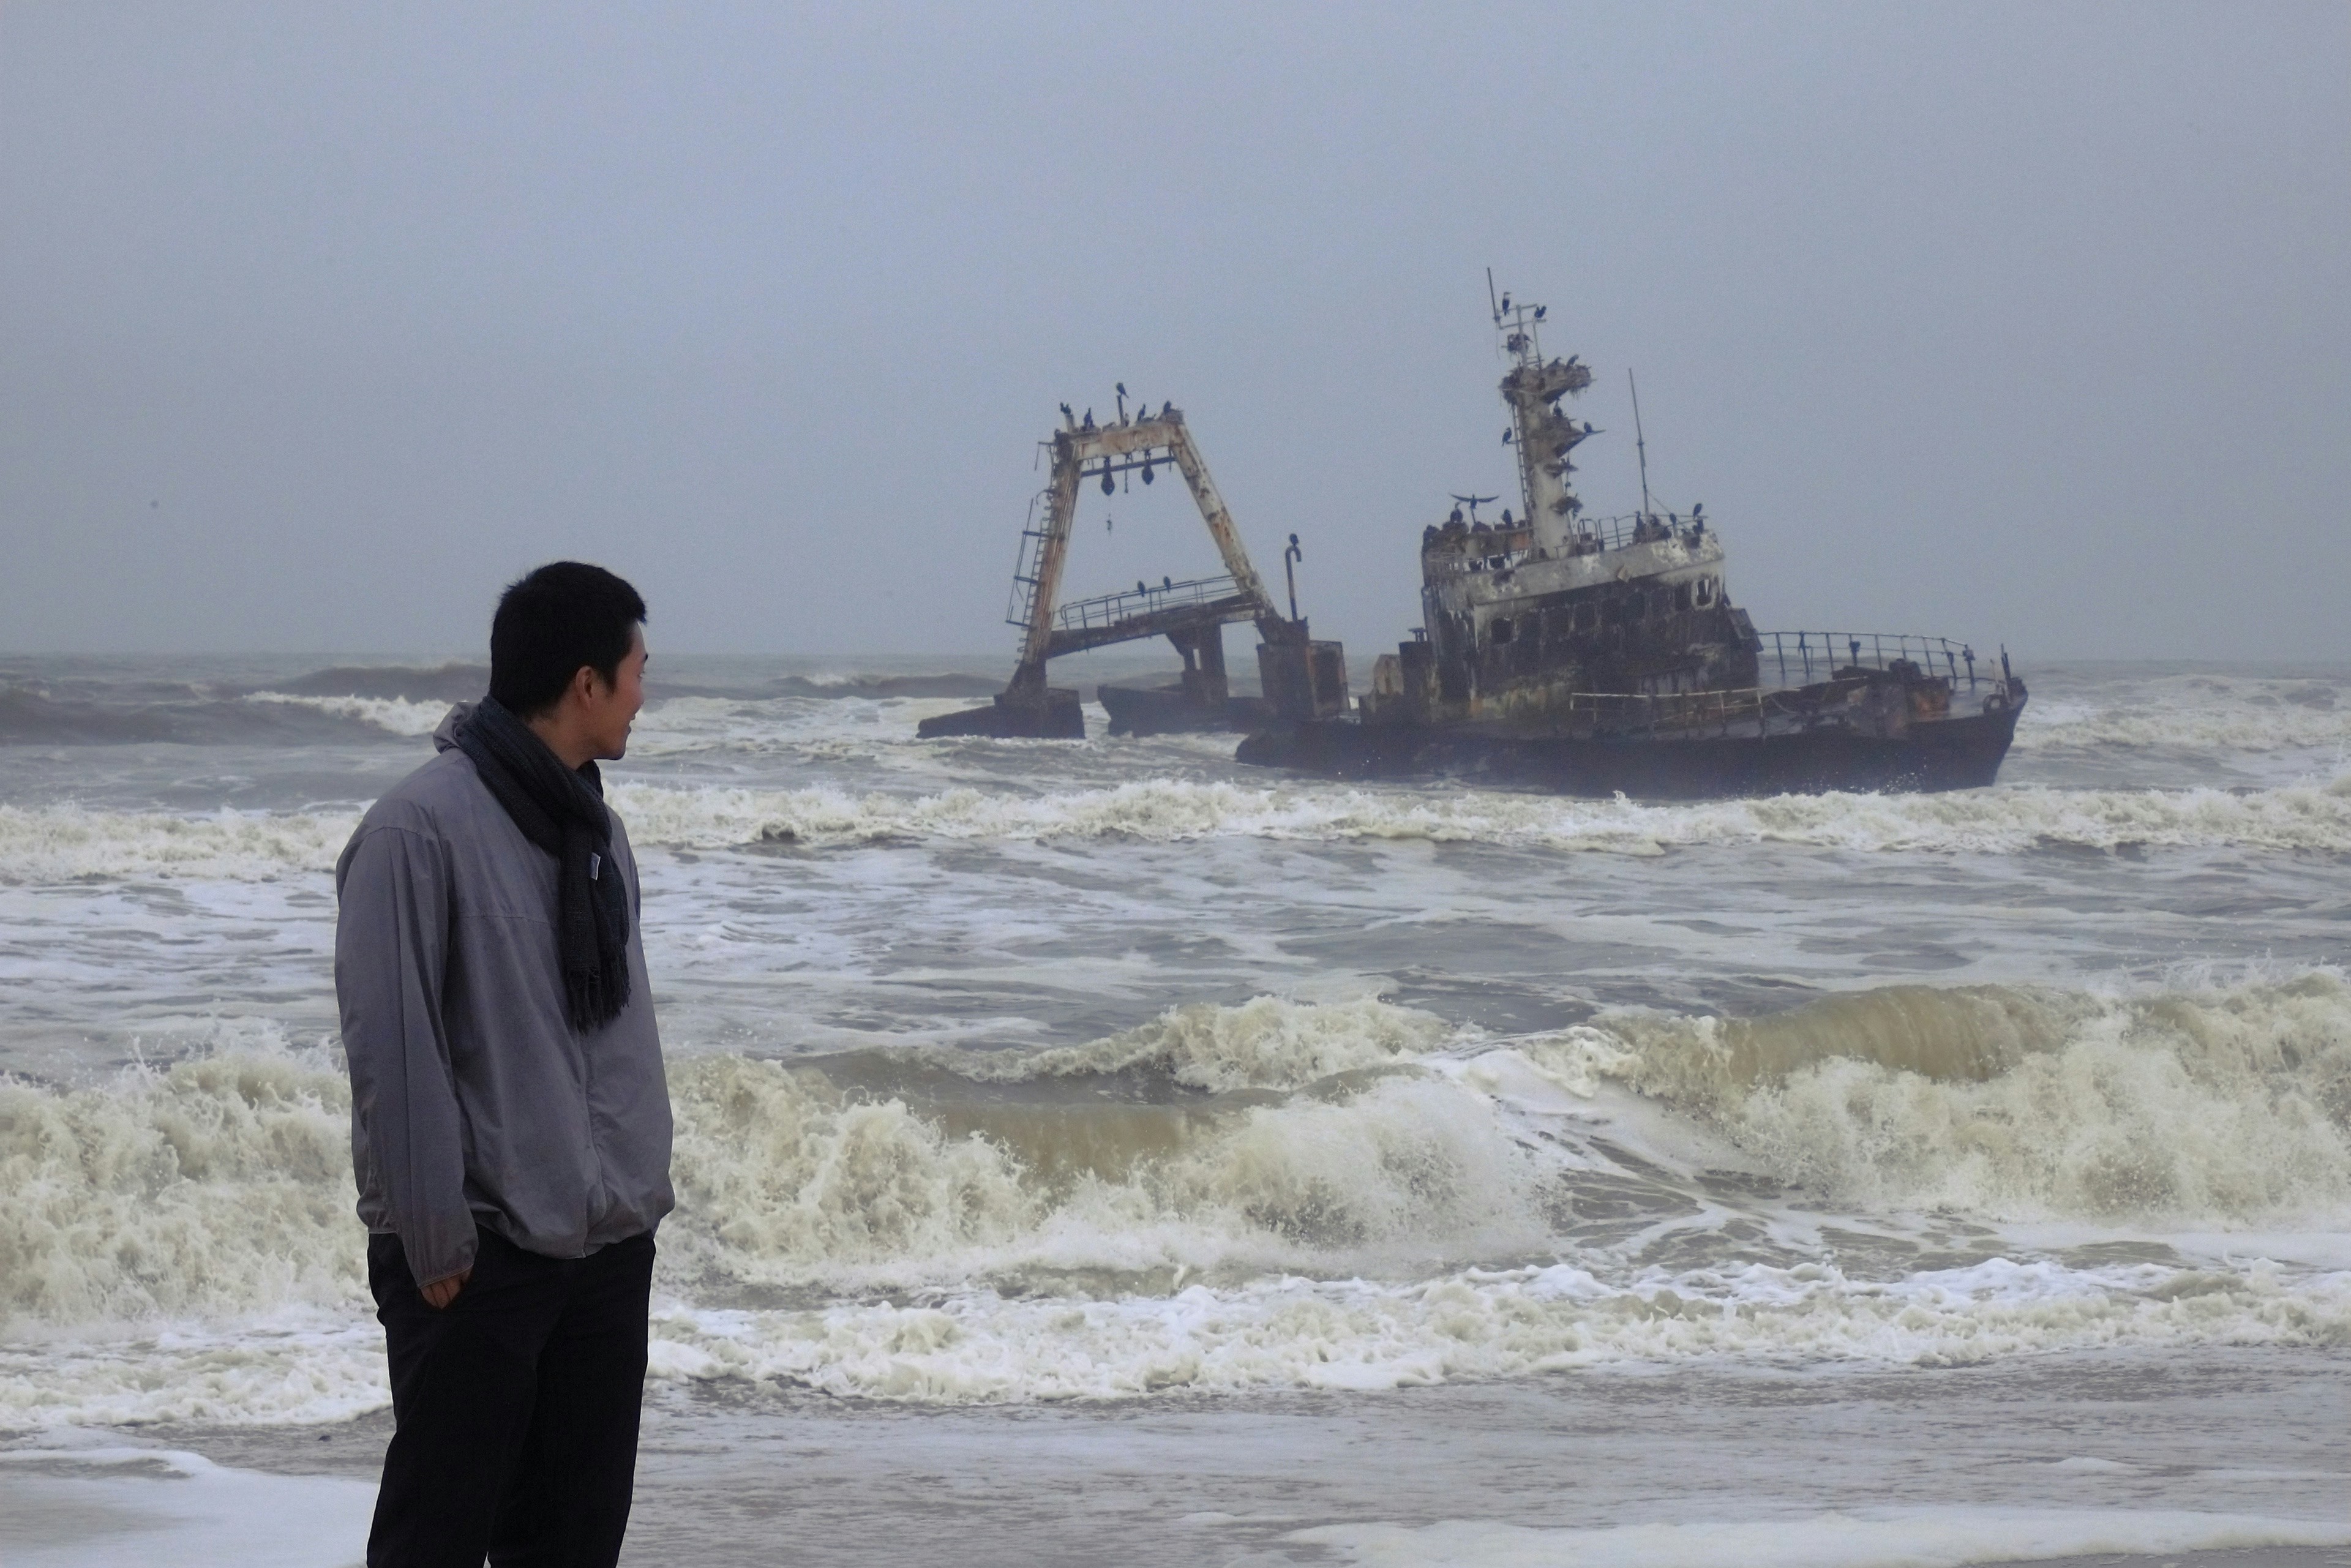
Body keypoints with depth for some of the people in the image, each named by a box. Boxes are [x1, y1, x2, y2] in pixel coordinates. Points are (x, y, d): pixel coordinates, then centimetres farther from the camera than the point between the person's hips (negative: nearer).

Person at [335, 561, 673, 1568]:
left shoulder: (594, 829, 12)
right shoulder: (422, 826, -13)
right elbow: (391, 1043, -16)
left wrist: (642, 1187, 13)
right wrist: (433, 1235, -16)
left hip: (606, 1243, 7)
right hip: (479, 1255, -7)